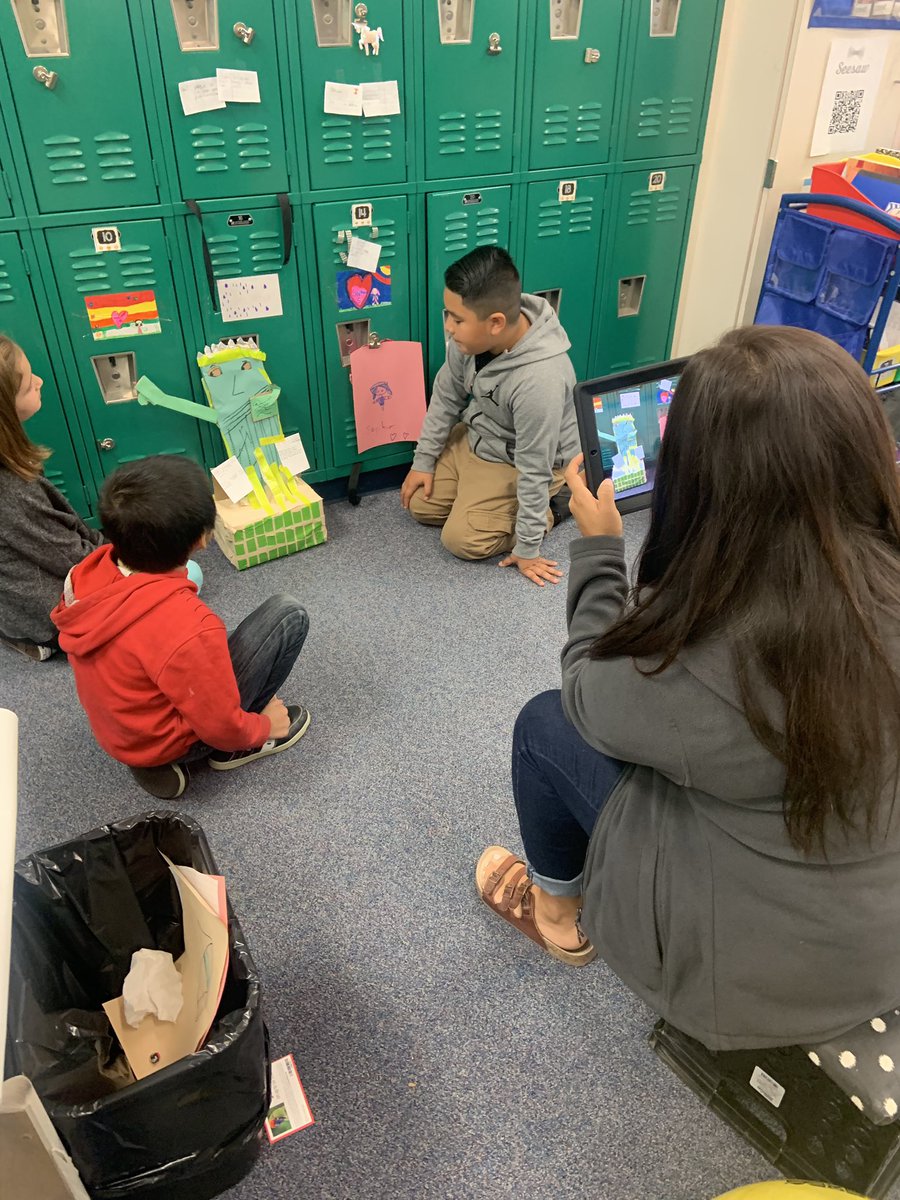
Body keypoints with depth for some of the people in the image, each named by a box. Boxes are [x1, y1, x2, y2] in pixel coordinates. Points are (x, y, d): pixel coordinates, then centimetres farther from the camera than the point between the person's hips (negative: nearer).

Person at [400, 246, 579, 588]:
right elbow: (446, 396, -1)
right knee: (420, 505, 9)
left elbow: (534, 470, -31)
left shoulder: (538, 378, -40)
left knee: (462, 539, -15)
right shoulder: (472, 335, -20)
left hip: (518, 463, -7)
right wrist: (424, 460, 5)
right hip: (475, 437, 7)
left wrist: (526, 549, -21)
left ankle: (547, 510, 7)